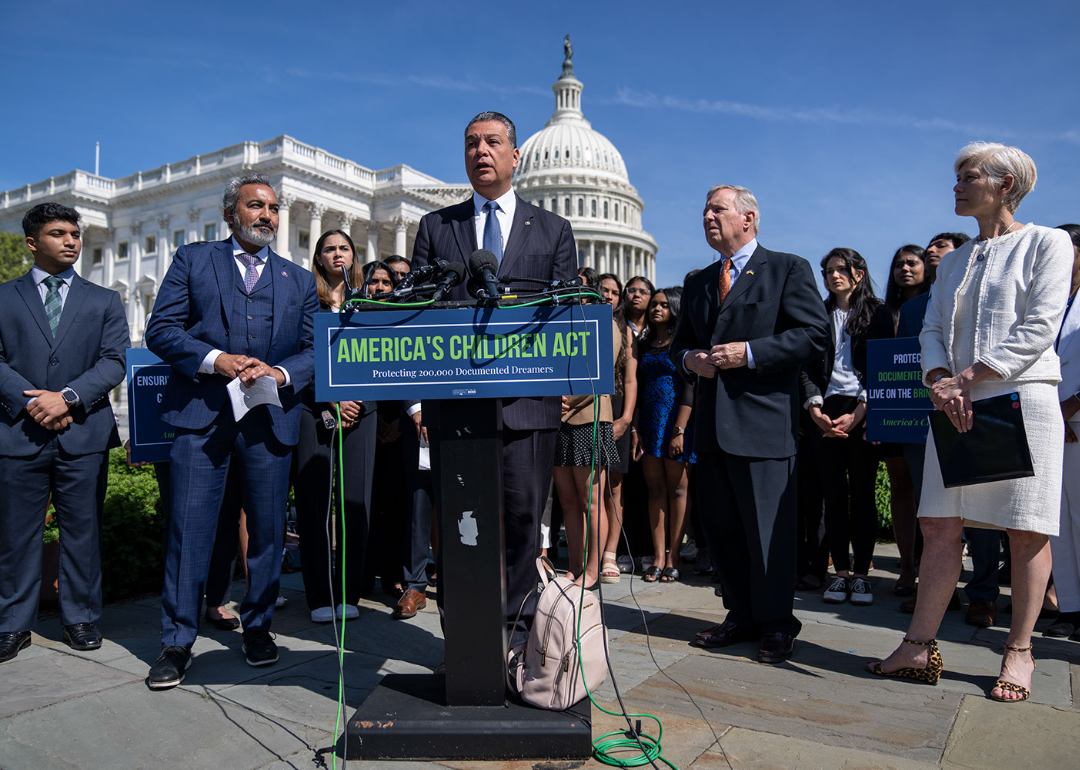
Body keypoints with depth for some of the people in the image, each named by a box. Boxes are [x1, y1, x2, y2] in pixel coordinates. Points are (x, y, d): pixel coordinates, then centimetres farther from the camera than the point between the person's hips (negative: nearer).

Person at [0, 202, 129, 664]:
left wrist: (67, 397, -13)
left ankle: (81, 618, 17)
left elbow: (114, 362, 1)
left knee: (83, 531, 5)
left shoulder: (104, 302, 12)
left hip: (84, 433, 0)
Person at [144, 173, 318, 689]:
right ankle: (177, 643, 11)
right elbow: (160, 331, 2)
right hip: (201, 415, -2)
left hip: (271, 418, 2)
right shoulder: (192, 261, 11)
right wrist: (215, 359, -12)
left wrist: (281, 372, -9)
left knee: (267, 528, 8)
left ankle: (258, 626, 25)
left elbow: (315, 350, 11)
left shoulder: (299, 280, 17)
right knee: (189, 529, -2)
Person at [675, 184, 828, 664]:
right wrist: (689, 360, 0)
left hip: (763, 421, -6)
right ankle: (742, 616, 25)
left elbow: (814, 333, -7)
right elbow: (680, 342, 24)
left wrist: (750, 353, -15)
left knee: (767, 529, 0)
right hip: (710, 423, 6)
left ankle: (775, 624, 16)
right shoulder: (697, 283, 20)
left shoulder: (788, 269, 2)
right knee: (721, 529, 11)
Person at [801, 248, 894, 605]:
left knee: (862, 493, -1)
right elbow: (808, 367, 9)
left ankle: (861, 574, 6)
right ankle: (840, 573, 7)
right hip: (827, 412, 2)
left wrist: (859, 412, -11)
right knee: (834, 493, 1)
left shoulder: (878, 313, 8)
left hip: (863, 412, -2)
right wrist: (815, 408, -7)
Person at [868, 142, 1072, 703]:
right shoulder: (954, 261, 20)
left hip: (1021, 399, -5)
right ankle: (920, 648, 5)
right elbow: (931, 330, 13)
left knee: (1026, 531, 2)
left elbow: (1039, 329, -9)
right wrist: (940, 381, -7)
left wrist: (968, 377, -14)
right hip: (957, 405, 5)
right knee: (939, 525, 1)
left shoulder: (1046, 243, 2)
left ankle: (1019, 652, 15)